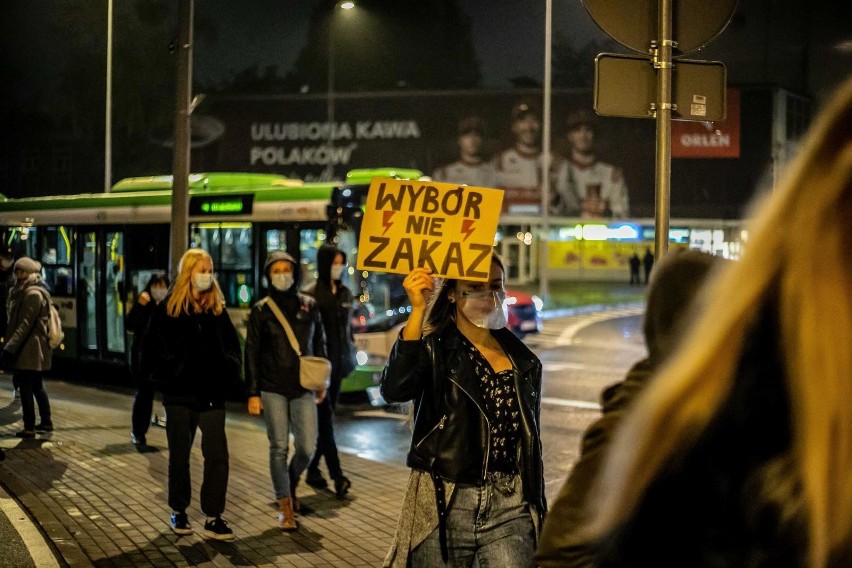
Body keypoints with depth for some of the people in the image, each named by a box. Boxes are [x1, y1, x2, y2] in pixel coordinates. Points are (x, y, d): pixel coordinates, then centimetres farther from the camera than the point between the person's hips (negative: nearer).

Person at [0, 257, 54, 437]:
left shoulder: (33, 294, -15)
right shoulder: (24, 292, 17)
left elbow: (25, 325, -21)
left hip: (29, 349, -10)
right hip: (35, 348, 10)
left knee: (26, 388, -7)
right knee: (37, 386, 16)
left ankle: (29, 428, -4)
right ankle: (46, 422, 23)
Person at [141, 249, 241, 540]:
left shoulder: (217, 308, 6)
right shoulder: (168, 308, -2)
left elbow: (232, 346, 10)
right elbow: (152, 347, -2)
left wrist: (228, 374, -3)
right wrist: (162, 377, -7)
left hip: (212, 394, 2)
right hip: (180, 394, -2)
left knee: (217, 455, -5)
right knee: (179, 455, 10)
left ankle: (213, 517, 0)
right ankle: (179, 511, 24)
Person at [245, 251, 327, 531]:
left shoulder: (309, 305, 6)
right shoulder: (261, 309, 1)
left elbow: (319, 344, 13)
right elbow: (252, 352, 0)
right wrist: (253, 393, -4)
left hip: (303, 388, 2)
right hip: (273, 389, -2)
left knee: (307, 447, -4)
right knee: (279, 447, -1)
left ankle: (291, 482, 28)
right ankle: (285, 505, 11)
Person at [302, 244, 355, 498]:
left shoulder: (345, 293, 11)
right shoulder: (311, 294, -9)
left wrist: (351, 354, 14)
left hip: (338, 363, 7)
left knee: (326, 418, 11)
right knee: (325, 419, -7)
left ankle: (313, 470, 21)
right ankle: (337, 476, -10)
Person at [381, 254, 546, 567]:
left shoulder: (524, 362, 10)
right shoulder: (434, 349, -3)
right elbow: (394, 391, -24)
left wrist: (537, 512, 17)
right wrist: (417, 310, -26)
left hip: (509, 509, 3)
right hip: (444, 508, -3)